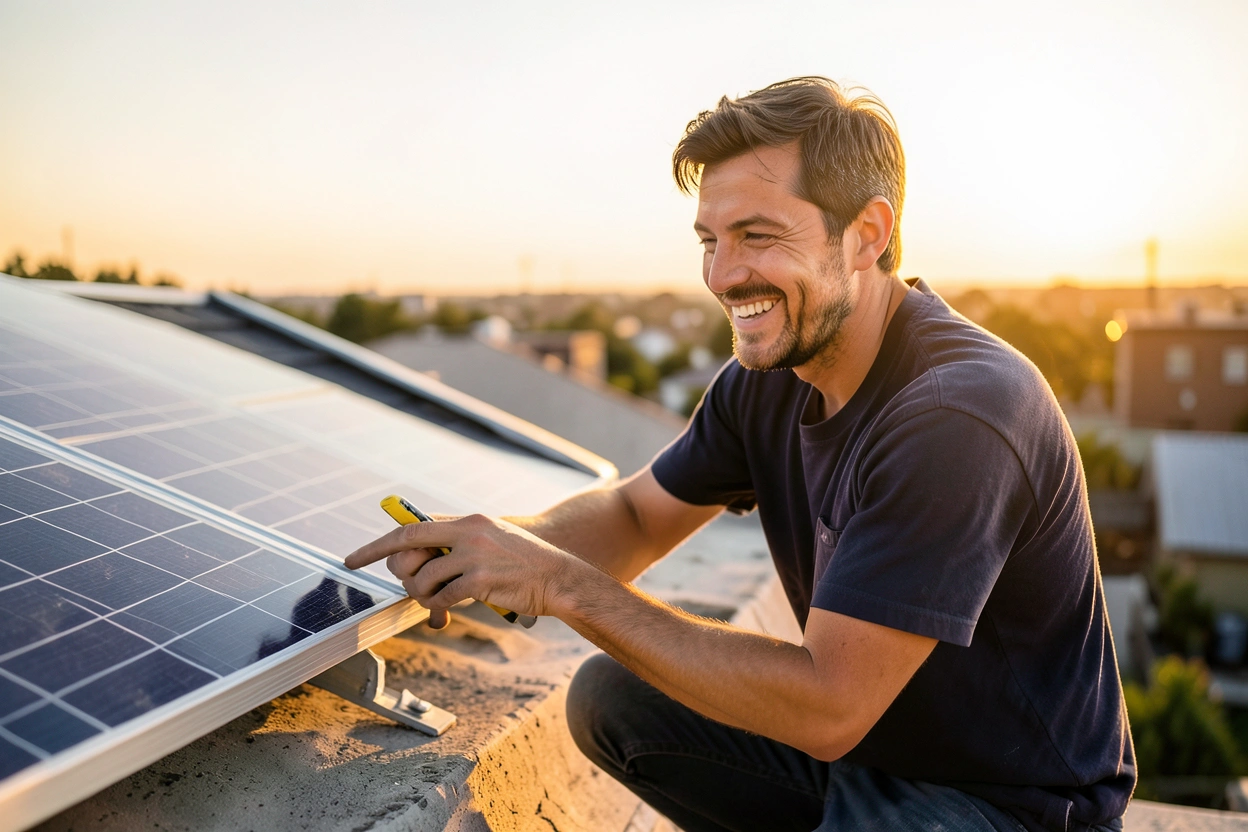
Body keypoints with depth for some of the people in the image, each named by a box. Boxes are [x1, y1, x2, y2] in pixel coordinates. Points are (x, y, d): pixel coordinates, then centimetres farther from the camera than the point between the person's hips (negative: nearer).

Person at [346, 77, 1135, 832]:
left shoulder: (957, 413, -30)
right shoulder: (766, 378, -4)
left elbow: (826, 707, -31)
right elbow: (637, 514, 4)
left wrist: (565, 585, -30)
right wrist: (503, 541, -18)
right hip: (861, 737, 7)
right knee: (609, 697, 0)